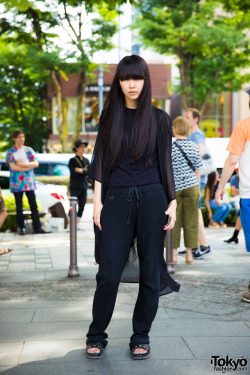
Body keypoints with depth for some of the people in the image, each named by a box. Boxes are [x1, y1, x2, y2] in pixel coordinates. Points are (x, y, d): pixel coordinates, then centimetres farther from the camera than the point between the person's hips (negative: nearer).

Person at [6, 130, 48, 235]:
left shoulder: (29, 150, 10)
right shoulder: (10, 152, 0)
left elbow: (36, 163, 0)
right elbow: (13, 167, -11)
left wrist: (23, 164, -12)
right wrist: (28, 167, -10)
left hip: (29, 182, 2)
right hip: (17, 183, -2)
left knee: (33, 205, 2)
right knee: (19, 207, 4)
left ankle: (37, 227, 6)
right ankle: (21, 227, 13)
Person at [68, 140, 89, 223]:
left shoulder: (86, 160, 13)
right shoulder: (72, 160, -1)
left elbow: (89, 171, -1)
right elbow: (73, 173, -12)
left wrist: (81, 170, -15)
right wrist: (84, 171, -8)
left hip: (84, 186, 5)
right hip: (75, 187, -5)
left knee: (82, 204, 5)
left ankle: (78, 219, 13)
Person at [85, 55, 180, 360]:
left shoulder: (159, 118, 6)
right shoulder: (109, 117, 8)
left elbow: (165, 163, 6)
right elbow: (100, 161, 7)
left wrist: (172, 202, 0)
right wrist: (97, 201, 0)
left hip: (151, 199, 0)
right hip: (117, 200, 0)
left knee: (150, 272, 4)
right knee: (109, 272, -3)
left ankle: (141, 337, 19)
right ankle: (96, 336, 15)